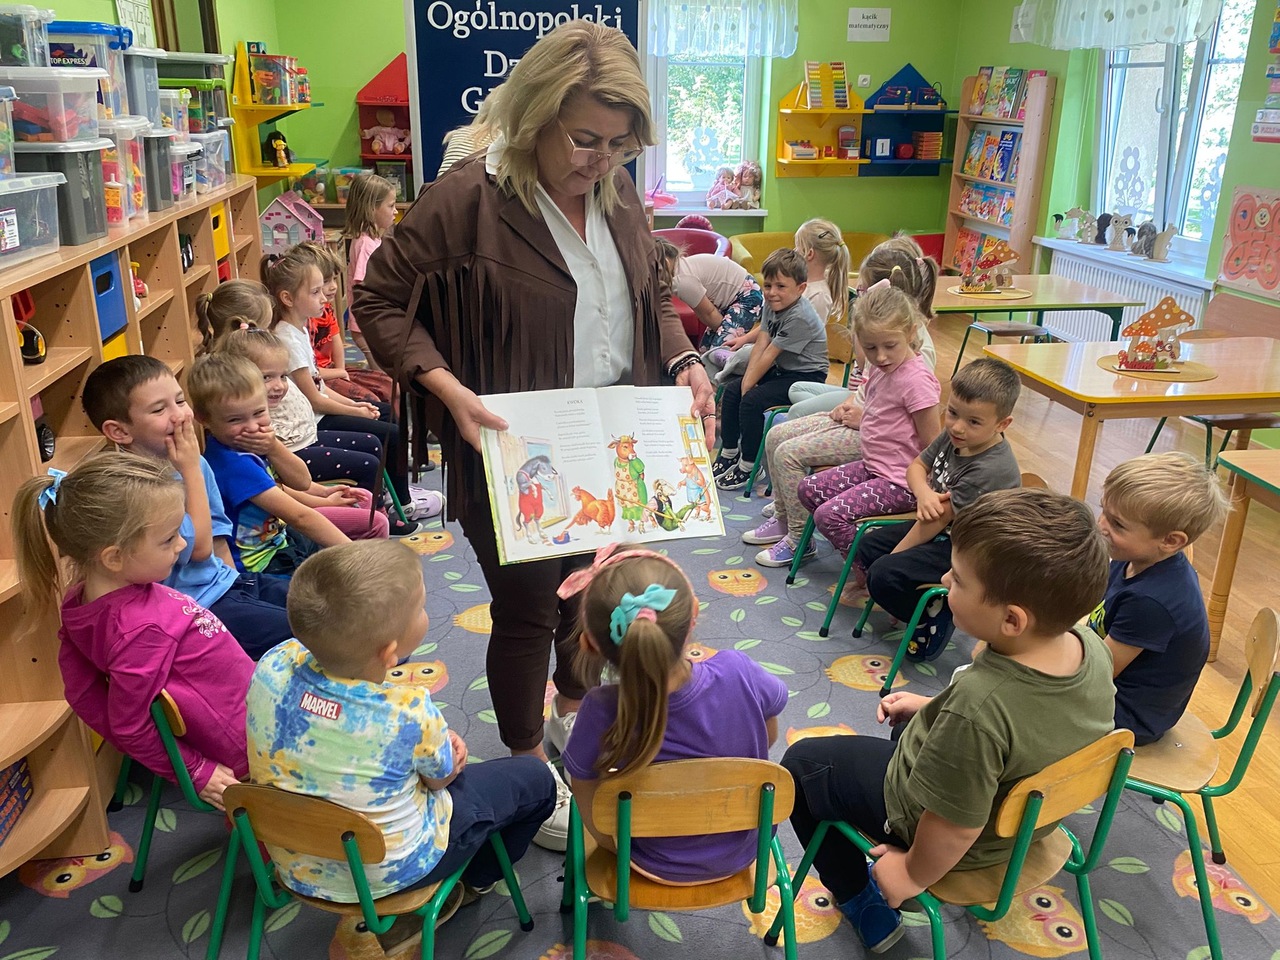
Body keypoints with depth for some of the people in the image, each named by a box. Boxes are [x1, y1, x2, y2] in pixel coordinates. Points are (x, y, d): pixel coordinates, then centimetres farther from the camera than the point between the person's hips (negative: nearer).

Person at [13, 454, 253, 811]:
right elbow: (129, 725, -24)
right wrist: (197, 773, -11)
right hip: (250, 740, -8)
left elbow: (83, 694, 3)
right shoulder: (142, 628, -33)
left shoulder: (80, 598, -7)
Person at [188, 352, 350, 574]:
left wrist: (274, 448, -20)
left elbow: (302, 481, -2)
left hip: (279, 538, 9)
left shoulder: (250, 444, -4)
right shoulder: (235, 464, -30)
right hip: (261, 563, -9)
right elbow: (300, 516, -30)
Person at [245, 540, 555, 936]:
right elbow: (441, 777, -13)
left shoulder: (273, 667, -23)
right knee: (534, 778, 14)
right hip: (387, 874, -5)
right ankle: (473, 883, 34)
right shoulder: (409, 714, -36)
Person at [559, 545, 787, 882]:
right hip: (742, 851, 2)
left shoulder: (601, 713, -34)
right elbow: (769, 736, -6)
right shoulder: (738, 673, -29)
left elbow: (603, 834, -19)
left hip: (658, 866, -1)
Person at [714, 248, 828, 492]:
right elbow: (761, 343, -5)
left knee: (752, 401, -23)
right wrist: (747, 379, -15)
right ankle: (729, 454, 16)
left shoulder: (800, 317, -26)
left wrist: (749, 384, -16)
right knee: (732, 390, 4)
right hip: (781, 370, 10)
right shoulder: (772, 304, 1)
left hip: (805, 376, -10)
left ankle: (748, 465, -8)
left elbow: (770, 355, -23)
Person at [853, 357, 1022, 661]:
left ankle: (936, 616, 2)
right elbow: (917, 466, 6)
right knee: (867, 547, 8)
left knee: (884, 576, -21)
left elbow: (939, 520, -24)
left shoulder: (990, 470, -32)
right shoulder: (953, 436, -8)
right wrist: (924, 493, -19)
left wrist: (893, 556, -13)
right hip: (942, 528, 9)